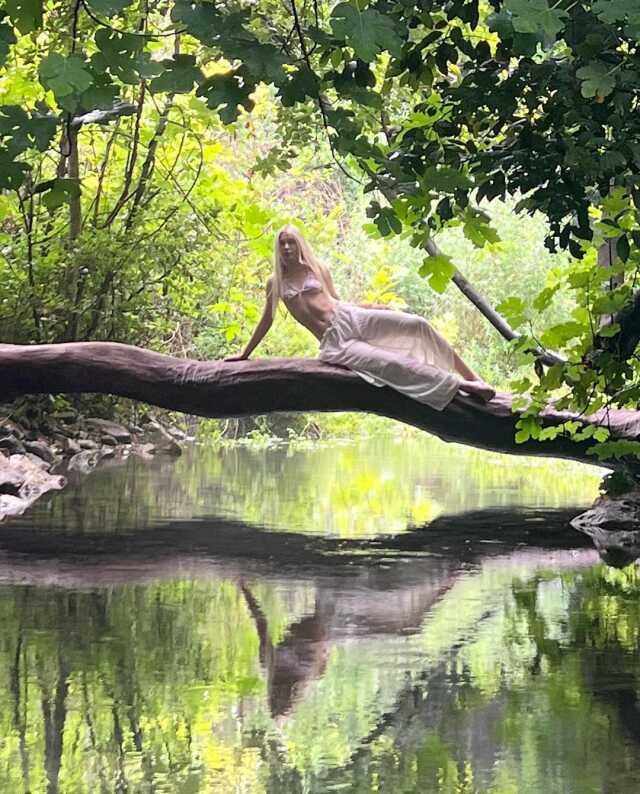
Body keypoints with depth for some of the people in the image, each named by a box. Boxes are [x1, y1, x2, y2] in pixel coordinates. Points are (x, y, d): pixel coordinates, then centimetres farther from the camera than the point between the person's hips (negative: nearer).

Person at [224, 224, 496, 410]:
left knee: (417, 324, -20)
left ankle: (470, 375, -17)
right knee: (391, 364, -27)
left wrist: (375, 307, 11)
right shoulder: (275, 283, 10)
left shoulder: (317, 270, 15)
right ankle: (456, 385, -28)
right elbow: (267, 320, 19)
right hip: (333, 342, -3)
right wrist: (245, 353, 23)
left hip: (351, 317, 3)